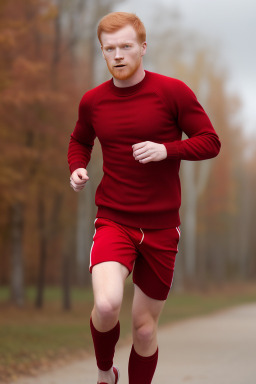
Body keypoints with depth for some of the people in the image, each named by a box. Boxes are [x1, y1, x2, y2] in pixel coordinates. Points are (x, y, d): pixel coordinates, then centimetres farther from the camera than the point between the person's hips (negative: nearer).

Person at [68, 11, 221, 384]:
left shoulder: (173, 92, -5)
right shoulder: (93, 100, 3)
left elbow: (210, 142, -3)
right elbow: (80, 141, 22)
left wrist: (166, 150, -19)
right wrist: (77, 168, 1)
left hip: (161, 227, 0)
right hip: (114, 222, 0)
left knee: (145, 326, 8)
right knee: (107, 304, -25)